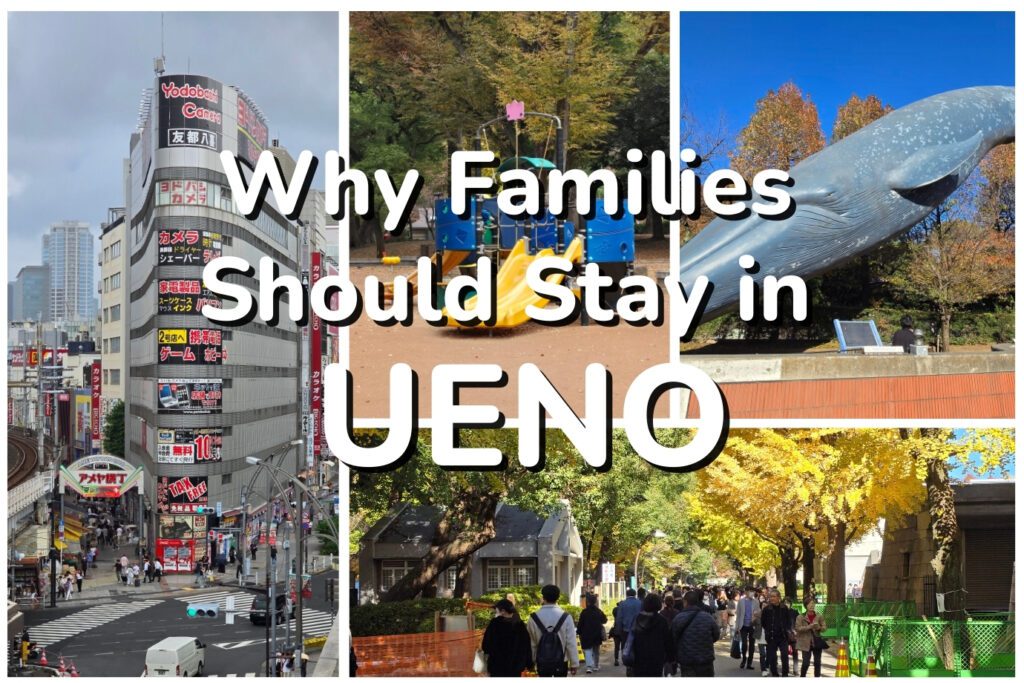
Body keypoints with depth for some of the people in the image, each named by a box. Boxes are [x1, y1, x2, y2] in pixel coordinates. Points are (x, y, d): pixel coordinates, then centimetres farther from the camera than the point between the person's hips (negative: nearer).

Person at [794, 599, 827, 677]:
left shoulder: (818, 616, 6)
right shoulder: (801, 617, -3)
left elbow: (824, 627, 6)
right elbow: (798, 628, -13)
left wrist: (819, 627, -17)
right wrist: (809, 626, -24)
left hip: (817, 641, 3)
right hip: (806, 643, -3)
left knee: (817, 663, 6)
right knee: (806, 663, -8)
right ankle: (802, 677, 10)